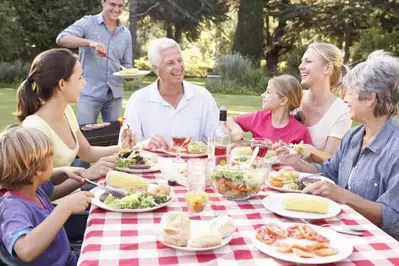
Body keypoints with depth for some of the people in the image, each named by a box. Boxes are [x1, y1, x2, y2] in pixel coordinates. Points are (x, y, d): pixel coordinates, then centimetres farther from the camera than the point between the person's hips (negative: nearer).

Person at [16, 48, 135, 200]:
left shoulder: (66, 111, 1)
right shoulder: (36, 127, -25)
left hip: (70, 195, 8)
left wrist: (121, 148, -1)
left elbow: (87, 152, 13)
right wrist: (87, 175, -30)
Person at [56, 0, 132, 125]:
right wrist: (89, 42, -31)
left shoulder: (126, 33, 10)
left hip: (115, 94, 4)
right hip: (90, 92, -4)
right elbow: (61, 38, -16)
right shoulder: (88, 23, -3)